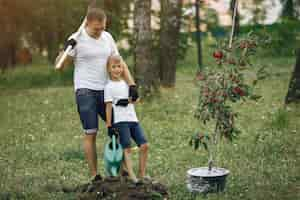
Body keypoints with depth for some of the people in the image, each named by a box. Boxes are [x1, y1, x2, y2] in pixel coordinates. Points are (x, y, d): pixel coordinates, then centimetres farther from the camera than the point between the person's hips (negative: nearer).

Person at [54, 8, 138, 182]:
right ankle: (94, 175, 4)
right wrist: (66, 48, -23)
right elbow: (60, 65, -6)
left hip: (105, 90, 5)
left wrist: (132, 85, 1)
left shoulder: (107, 37, 9)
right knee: (91, 133, -4)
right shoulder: (77, 39, -5)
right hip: (85, 91, -5)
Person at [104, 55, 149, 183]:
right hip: (120, 121, -5)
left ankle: (142, 173, 7)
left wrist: (130, 100, -8)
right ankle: (132, 176, -13)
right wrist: (109, 125, -8)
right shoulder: (109, 87, 0)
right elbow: (109, 106, -4)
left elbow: (136, 99, 16)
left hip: (133, 119, 5)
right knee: (127, 148, -11)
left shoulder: (126, 83, 15)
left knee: (144, 145, -3)